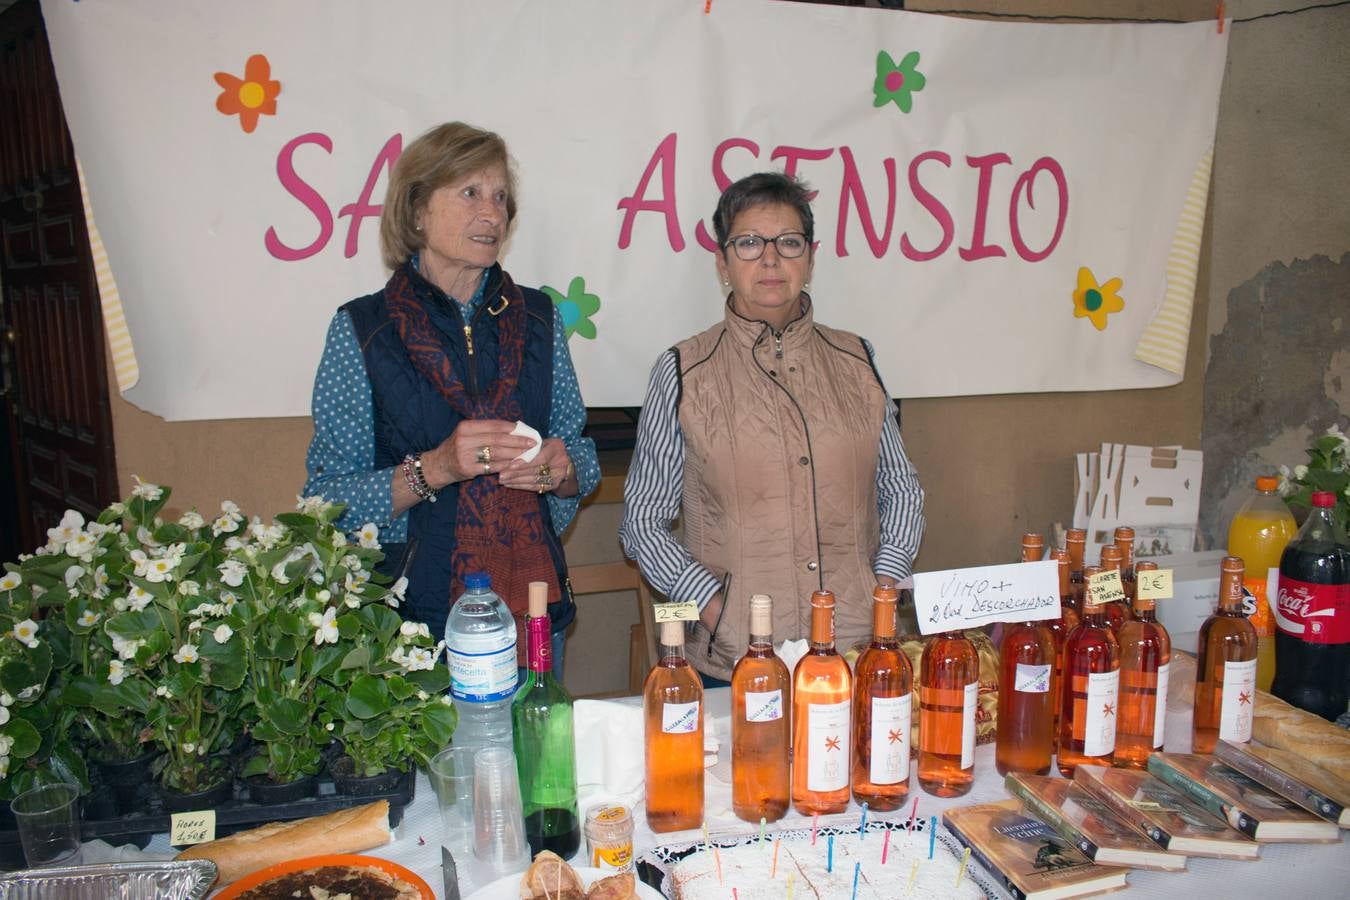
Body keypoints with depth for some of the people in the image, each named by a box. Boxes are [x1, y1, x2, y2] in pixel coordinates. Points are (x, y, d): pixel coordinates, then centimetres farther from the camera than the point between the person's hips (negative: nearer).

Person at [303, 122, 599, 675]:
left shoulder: (539, 318, 4)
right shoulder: (361, 330, -6)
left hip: (532, 604, 3)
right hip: (412, 613, -3)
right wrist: (433, 469, -23)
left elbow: (583, 458, 11)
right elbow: (329, 500, -9)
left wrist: (561, 469, -11)